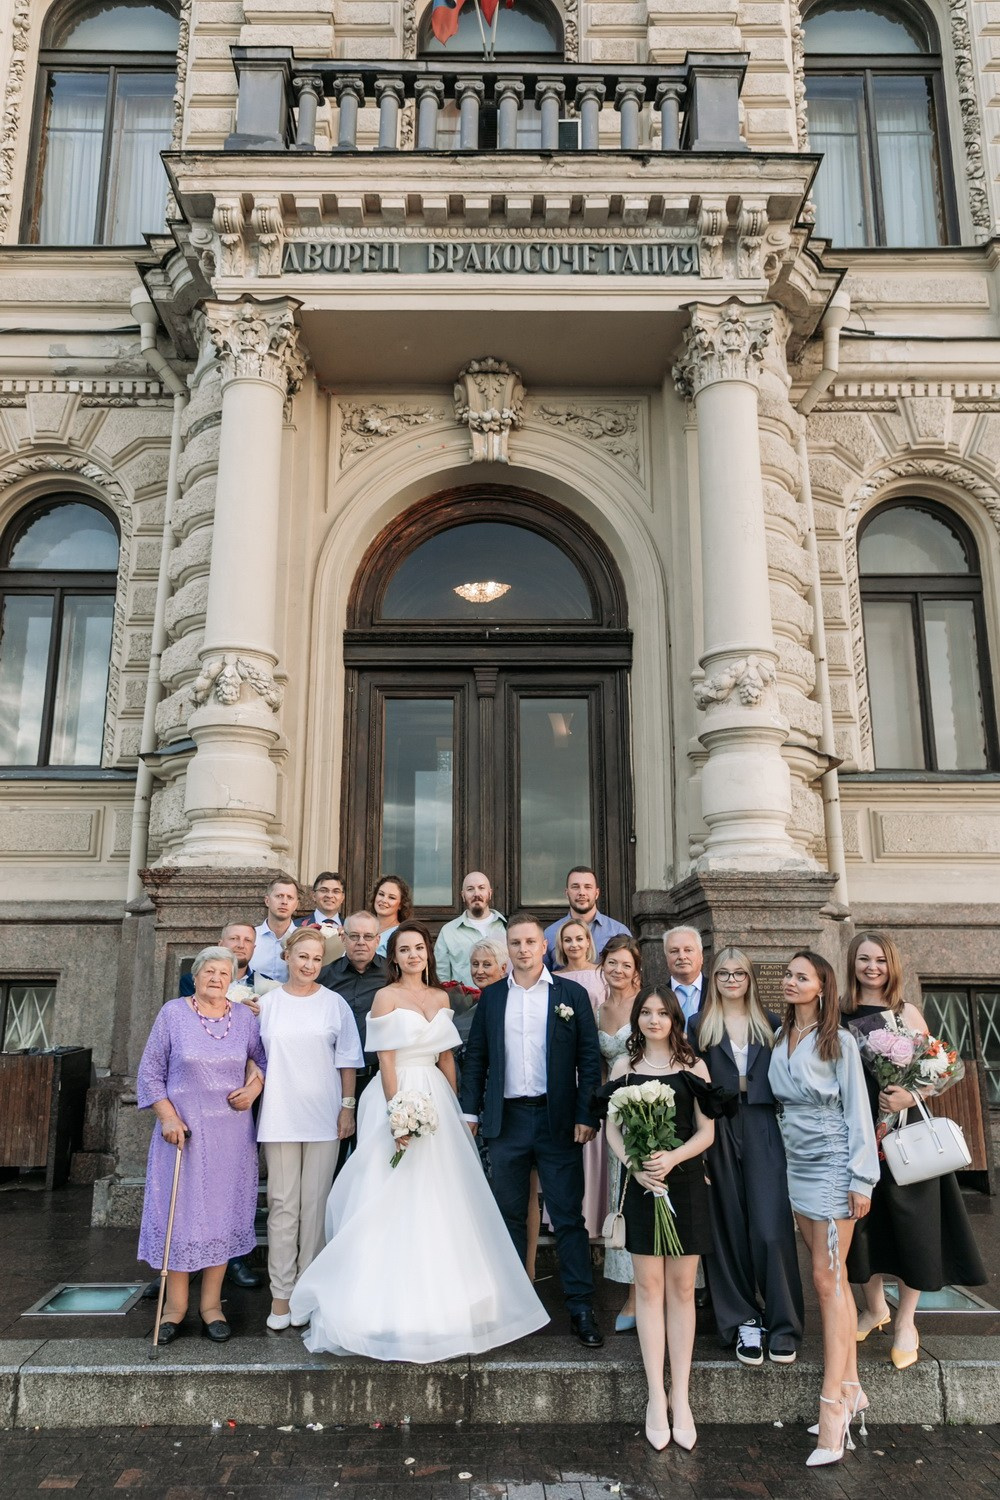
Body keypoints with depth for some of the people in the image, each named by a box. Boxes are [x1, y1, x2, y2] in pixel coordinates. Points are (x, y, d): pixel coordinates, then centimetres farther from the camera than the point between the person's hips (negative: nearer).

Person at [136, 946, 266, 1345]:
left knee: (223, 1211, 5)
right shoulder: (173, 1014, -2)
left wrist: (254, 1087, -7)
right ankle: (175, 1305, 16)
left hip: (231, 1132, 2)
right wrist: (168, 1117, -9)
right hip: (182, 1129, -2)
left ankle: (211, 1303, 17)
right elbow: (150, 1072, -1)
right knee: (179, 1210, 2)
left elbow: (263, 1059, 13)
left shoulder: (244, 1017, 4)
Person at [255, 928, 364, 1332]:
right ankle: (281, 1293, 13)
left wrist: (348, 1108, 1)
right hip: (279, 1116, 0)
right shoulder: (267, 1003, 3)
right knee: (282, 1204, 3)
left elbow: (347, 1060, 5)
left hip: (323, 1117, 0)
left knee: (315, 1204, 6)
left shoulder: (335, 1004, 2)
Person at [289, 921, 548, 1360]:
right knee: (395, 1204, -1)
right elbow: (386, 1061, -11)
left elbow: (446, 1058, 13)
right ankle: (391, 1308, 12)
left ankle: (440, 1303, 25)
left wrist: (456, 1108, 8)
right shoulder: (386, 997, -7)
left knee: (440, 1204, 11)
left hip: (438, 1101, 6)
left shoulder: (441, 997, 10)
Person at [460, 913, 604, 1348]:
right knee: (509, 1215, 12)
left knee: (569, 1217, 1)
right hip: (506, 1120, 3)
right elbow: (476, 1056, 10)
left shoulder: (572, 994, 1)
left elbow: (589, 1057, -1)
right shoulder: (491, 997, 8)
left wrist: (587, 1115, -7)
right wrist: (469, 1111, 4)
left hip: (558, 1120, -2)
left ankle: (581, 1308, 9)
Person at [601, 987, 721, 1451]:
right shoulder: (624, 1065, 6)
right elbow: (612, 1128, 4)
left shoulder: (694, 1066, 3)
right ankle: (656, 1396, 11)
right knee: (649, 1286, 3)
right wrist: (634, 1165, -13)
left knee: (681, 1287, 5)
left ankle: (680, 1396, 13)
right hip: (641, 1183, 1)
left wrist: (671, 1158, -16)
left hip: (684, 1183, 0)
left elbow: (706, 1131, 0)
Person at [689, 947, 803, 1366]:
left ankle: (783, 1326, 7)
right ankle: (741, 1322, 18)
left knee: (771, 1230, -6)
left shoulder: (771, 1024, 10)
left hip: (762, 1132, 0)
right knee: (728, 1231, 7)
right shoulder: (699, 1026, 7)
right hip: (717, 1132, 0)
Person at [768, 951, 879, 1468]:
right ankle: (852, 1388, 20)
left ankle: (833, 1404, -1)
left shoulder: (839, 1042, -8)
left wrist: (861, 1178, -11)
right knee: (833, 1277, 11)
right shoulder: (780, 1040, 7)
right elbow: (781, 1102, 11)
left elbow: (857, 1110, -9)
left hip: (831, 1164, -5)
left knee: (827, 1278, -6)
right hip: (795, 1162, 5)